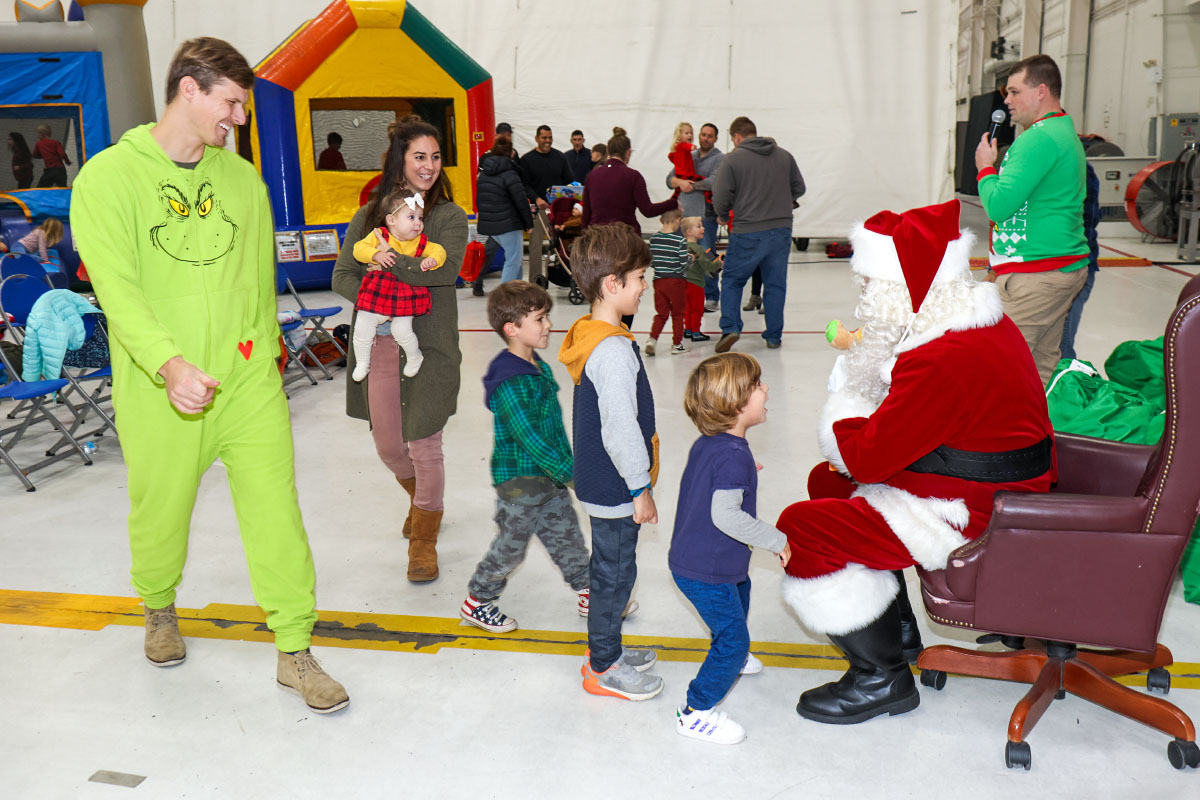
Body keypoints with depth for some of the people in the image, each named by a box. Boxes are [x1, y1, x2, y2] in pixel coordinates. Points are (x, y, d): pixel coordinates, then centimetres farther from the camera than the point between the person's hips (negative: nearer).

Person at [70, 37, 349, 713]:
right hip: (159, 391, -2)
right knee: (161, 513, 13)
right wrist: (169, 362, -31)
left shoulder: (243, 178, 7)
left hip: (248, 382, 3)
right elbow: (117, 289, -16)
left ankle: (295, 652, 11)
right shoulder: (109, 176, -5)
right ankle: (160, 610, 45)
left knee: (276, 510, -2)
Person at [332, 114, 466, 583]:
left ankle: (424, 537, 23)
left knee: (424, 447, 0)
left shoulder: (450, 217, -1)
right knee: (388, 446, 13)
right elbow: (342, 276, 5)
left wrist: (388, 261, -21)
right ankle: (421, 499, 46)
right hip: (380, 345, 3)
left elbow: (447, 267, -19)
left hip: (430, 346, -3)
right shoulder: (369, 216, 8)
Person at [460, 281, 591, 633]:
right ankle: (475, 602, 27)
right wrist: (570, 472, -23)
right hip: (519, 481, -8)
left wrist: (566, 465, 17)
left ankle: (588, 594, 32)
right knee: (511, 546, 8)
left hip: (549, 477, 9)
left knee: (567, 535, 17)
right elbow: (530, 439, -28)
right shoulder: (510, 383, -26)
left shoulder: (539, 367, 5)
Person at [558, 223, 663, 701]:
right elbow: (620, 426, -26)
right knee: (615, 572, 5)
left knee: (610, 567, 22)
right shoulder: (613, 349, -26)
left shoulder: (589, 335, 6)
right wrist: (640, 487, -16)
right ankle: (602, 669, 21)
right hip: (615, 487, -10)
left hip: (599, 481, 10)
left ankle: (607, 648, 39)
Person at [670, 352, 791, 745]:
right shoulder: (734, 456, -28)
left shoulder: (706, 444, 2)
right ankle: (696, 712, 9)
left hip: (689, 558, 11)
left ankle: (729, 658, 59)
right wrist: (775, 539, -25)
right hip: (707, 572, -11)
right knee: (734, 638, -2)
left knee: (740, 591, 35)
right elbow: (725, 514, -35)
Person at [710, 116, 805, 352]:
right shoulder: (785, 156, 8)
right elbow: (799, 189, 15)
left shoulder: (732, 159, -6)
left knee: (731, 280, 11)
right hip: (782, 229, 4)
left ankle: (730, 327, -3)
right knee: (776, 284, 13)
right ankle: (774, 336, 16)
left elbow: (720, 198, -8)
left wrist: (723, 215, 12)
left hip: (748, 233, -4)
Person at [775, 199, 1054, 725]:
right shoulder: (981, 324, 6)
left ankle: (883, 679, 0)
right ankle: (891, 626, 32)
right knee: (826, 483, 21)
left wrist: (843, 406, -5)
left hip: (973, 515, -11)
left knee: (802, 529, -14)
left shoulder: (944, 360, -29)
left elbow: (867, 459, -23)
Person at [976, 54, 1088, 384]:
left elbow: (998, 205, -19)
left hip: (1033, 275, -11)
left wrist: (985, 168, -4)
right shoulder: (1067, 133, 19)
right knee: (1044, 365, 13)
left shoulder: (1039, 138, -15)